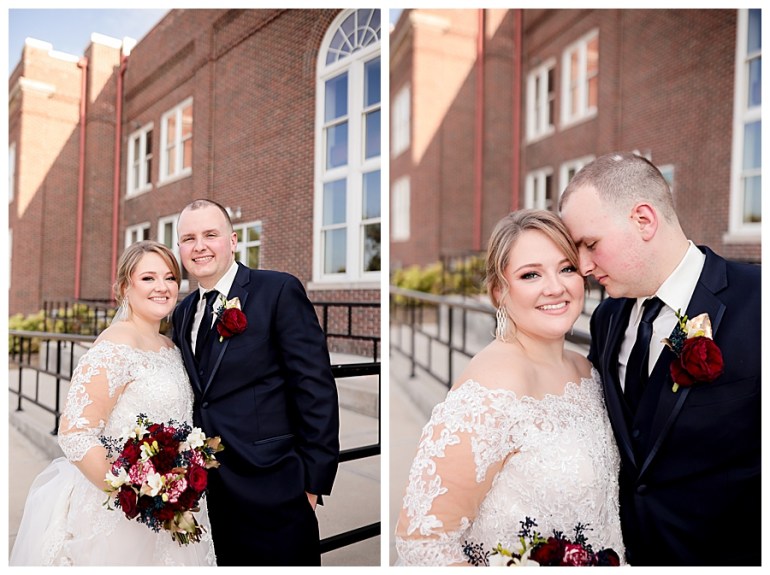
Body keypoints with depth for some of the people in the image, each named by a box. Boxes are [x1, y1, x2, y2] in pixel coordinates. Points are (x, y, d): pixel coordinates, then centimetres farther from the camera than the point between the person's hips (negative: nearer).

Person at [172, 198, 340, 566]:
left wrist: (314, 480, -14)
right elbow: (193, 396, 15)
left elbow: (316, 388, -14)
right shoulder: (182, 313, 11)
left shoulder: (279, 291, -10)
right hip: (205, 491, 6)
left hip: (271, 491, -6)